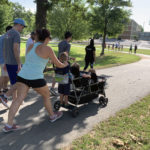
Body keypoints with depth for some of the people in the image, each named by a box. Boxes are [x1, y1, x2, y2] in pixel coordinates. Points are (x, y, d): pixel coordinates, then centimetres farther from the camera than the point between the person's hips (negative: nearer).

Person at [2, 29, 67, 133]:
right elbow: (58, 64, 3)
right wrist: (65, 65, 24)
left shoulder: (30, 46, 13)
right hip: (36, 78, -6)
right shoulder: (47, 49, -5)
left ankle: (9, 125, 3)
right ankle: (53, 116, 34)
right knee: (46, 95, 16)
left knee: (19, 99, 6)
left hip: (22, 75, 6)